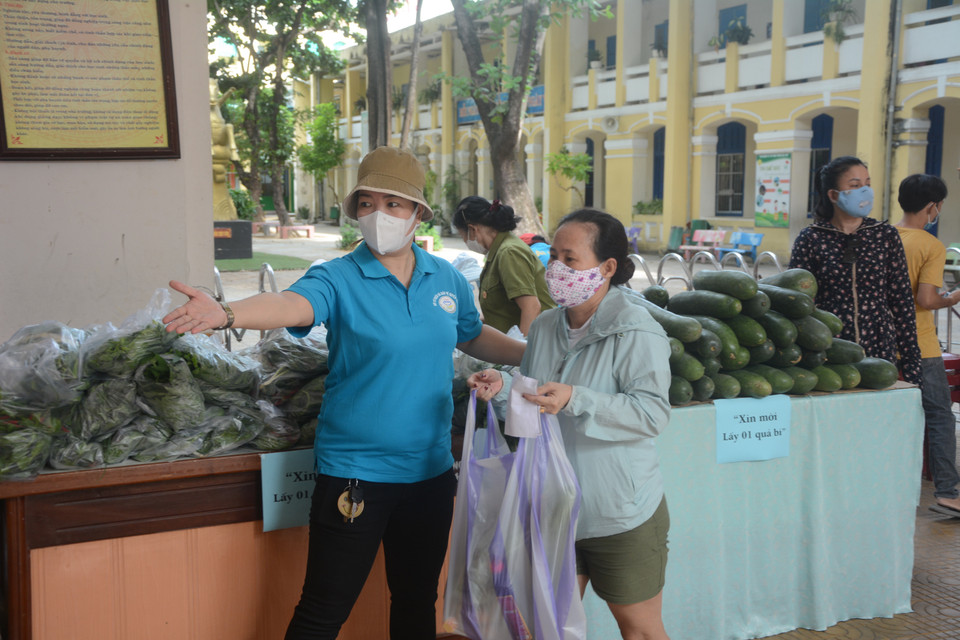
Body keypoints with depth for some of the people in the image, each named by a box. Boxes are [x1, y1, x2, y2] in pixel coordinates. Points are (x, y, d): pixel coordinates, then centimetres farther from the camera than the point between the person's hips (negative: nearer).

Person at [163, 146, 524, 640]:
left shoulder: (446, 279, 4)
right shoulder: (338, 279, -11)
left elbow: (474, 337, 22)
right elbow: (292, 304, -32)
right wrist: (226, 313, -51)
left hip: (430, 472, 5)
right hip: (355, 474, -4)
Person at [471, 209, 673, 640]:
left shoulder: (637, 333, -17)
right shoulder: (545, 326, 5)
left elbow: (653, 413, -25)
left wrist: (575, 400, -34)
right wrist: (502, 388, -7)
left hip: (621, 515, -6)